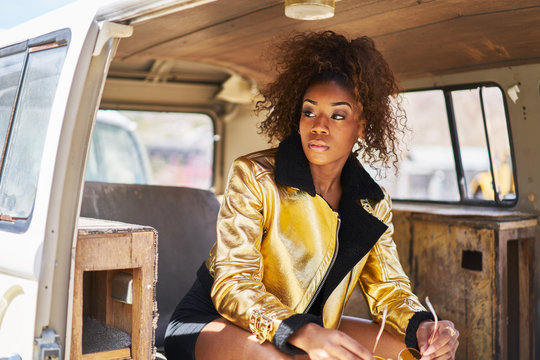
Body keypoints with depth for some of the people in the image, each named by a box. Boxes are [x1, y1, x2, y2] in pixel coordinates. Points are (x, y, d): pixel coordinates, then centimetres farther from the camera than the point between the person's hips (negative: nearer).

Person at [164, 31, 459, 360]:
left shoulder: (373, 205, 0)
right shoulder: (254, 177, -16)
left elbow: (388, 288, 3)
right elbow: (233, 286, -22)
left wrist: (421, 326, -21)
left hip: (314, 330, 6)